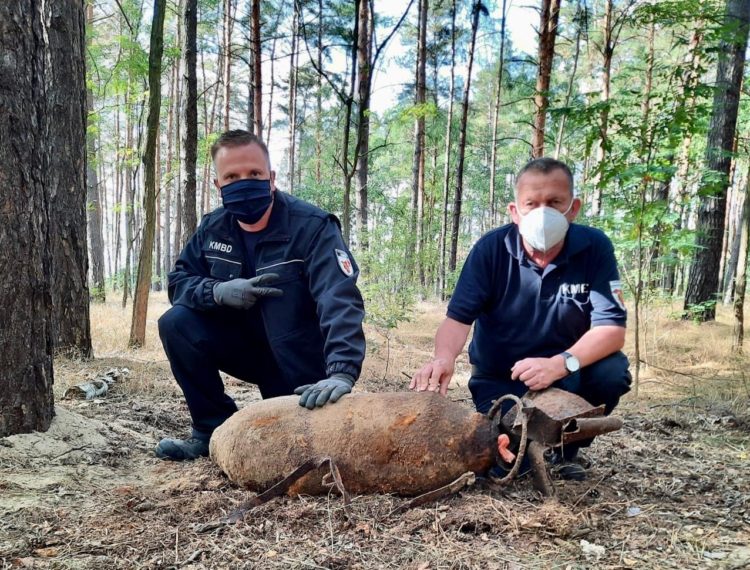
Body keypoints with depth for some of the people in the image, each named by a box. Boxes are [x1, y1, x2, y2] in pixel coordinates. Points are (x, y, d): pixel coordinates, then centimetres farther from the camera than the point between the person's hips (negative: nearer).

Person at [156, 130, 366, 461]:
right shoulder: (213, 228, -5)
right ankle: (216, 429, -2)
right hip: (246, 346, 4)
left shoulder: (312, 227, -23)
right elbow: (178, 281, 1)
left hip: (298, 365, -4)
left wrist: (342, 374, -51)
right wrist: (218, 291, -23)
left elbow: (340, 302, -35)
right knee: (176, 323, -16)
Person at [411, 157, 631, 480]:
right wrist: (444, 357, -42)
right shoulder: (490, 249, -15)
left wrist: (561, 364, -39)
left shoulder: (595, 248, -14)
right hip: (499, 380, -1)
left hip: (566, 375, 1)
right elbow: (458, 317, -18)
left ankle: (568, 447, 1)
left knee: (611, 372, -29)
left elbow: (611, 328, -20)